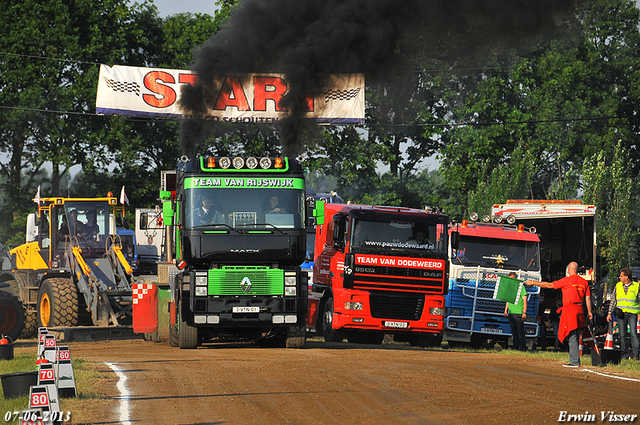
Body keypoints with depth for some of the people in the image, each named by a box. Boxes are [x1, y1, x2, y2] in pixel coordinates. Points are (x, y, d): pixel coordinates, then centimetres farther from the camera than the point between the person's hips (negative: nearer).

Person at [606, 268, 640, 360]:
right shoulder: (618, 286, 12)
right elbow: (613, 300, 15)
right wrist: (609, 313, 10)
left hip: (632, 313, -3)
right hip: (621, 313, 3)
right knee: (622, 335, 2)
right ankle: (624, 354, 8)